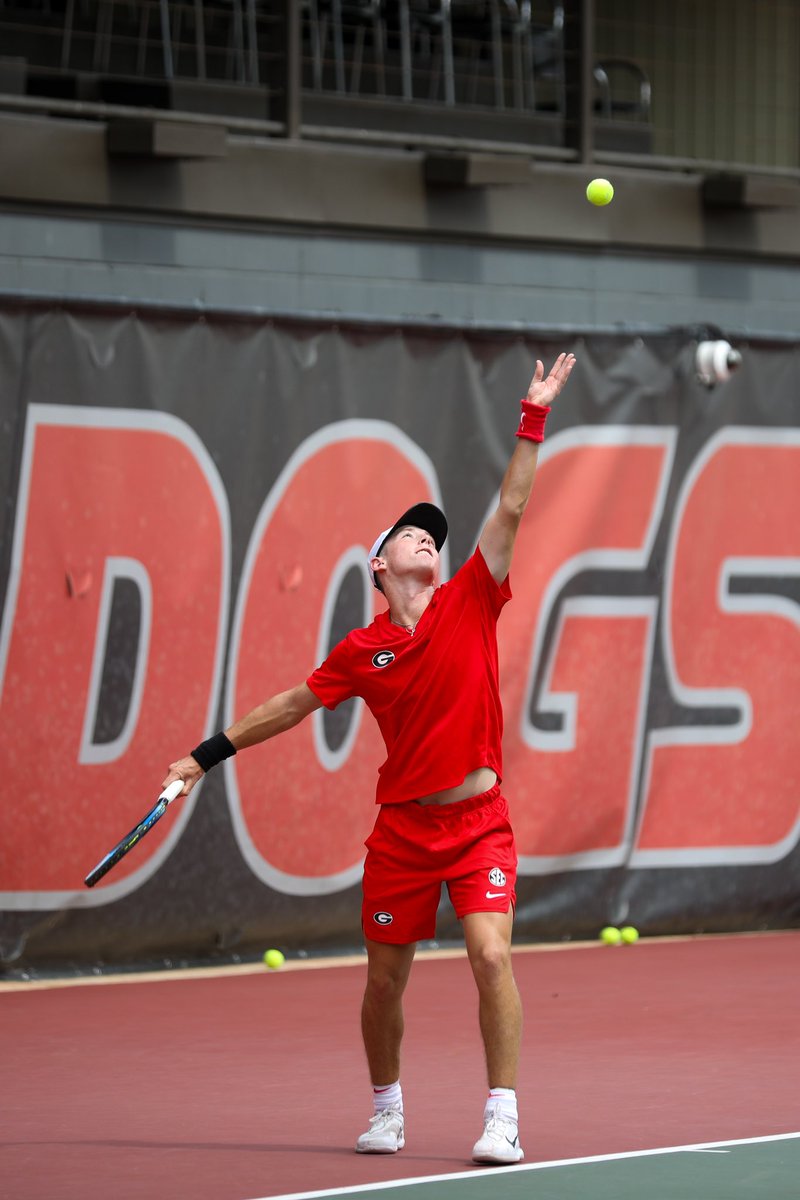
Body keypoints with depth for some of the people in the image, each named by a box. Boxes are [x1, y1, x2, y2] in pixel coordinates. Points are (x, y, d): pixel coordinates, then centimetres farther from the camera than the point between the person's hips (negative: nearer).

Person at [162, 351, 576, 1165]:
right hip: (402, 827, 2)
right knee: (384, 979, 7)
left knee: (491, 955, -18)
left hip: (478, 821, -2)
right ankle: (386, 1111, 29)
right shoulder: (361, 652, 3)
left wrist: (533, 419, -8)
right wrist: (208, 755, 19)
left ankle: (502, 1119, -14)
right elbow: (295, 704, 17)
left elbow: (510, 510, -4)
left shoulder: (468, 605, 1)